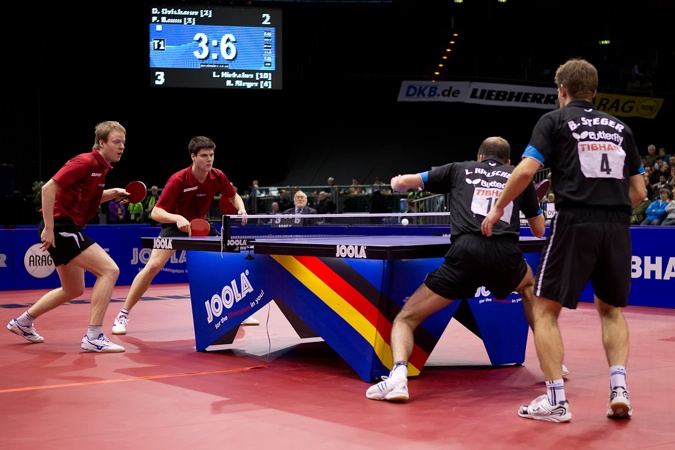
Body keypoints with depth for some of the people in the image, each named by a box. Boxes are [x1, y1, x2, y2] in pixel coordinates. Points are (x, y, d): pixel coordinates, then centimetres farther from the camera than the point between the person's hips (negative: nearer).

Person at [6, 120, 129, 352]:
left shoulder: (100, 167, 12)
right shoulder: (85, 162, -17)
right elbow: (48, 188, -23)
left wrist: (114, 192, 11)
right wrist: (49, 228, -25)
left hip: (67, 229, 11)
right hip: (60, 226, -11)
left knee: (73, 290, 22)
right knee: (109, 270, -18)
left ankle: (23, 322, 36)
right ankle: (94, 336, -18)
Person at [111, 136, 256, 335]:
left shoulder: (218, 177, -14)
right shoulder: (178, 180, -28)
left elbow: (234, 196, 7)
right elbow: (156, 212, -29)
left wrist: (241, 209, -15)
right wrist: (177, 218, -48)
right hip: (174, 226, -5)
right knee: (153, 265, -24)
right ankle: (123, 316, -14)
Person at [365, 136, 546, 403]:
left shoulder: (460, 169, 24)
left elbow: (401, 183, 25)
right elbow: (539, 231, 31)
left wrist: (397, 182, 50)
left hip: (465, 253, -2)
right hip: (506, 255, 2)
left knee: (406, 318, 9)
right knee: (530, 286, 40)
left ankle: (399, 372, -21)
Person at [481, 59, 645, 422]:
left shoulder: (554, 120, 7)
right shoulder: (620, 128, 18)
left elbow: (526, 171, -6)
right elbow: (638, 191, 16)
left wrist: (498, 208, 6)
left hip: (574, 222, -4)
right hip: (617, 227, 4)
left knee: (545, 310, 6)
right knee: (611, 309, 22)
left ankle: (556, 400, -2)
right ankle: (619, 389, 5)